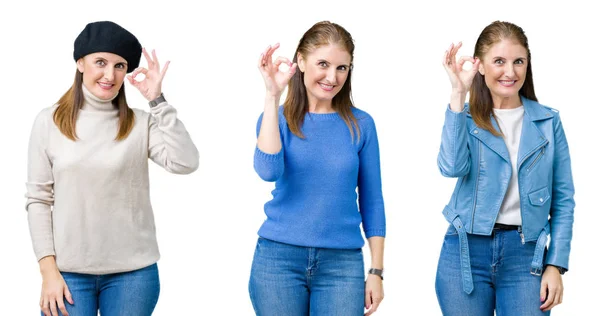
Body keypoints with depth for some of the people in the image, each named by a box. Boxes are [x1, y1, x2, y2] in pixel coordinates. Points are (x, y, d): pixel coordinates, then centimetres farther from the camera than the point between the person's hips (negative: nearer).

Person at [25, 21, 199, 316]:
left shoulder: (140, 123, 0)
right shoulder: (49, 122, 1)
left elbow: (185, 163, -14)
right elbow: (38, 200, 1)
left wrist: (157, 100, -12)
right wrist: (49, 271, -4)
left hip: (132, 272, 0)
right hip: (69, 272, 0)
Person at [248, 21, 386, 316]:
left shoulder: (361, 124, 3)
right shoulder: (277, 118, 2)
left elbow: (372, 202, 6)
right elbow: (268, 170, -18)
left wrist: (376, 270, 2)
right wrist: (272, 96, -18)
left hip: (342, 262, 0)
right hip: (278, 258, 0)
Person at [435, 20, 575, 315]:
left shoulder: (548, 121, 4)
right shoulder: (464, 118, 3)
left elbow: (562, 199, 5)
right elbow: (452, 167, -19)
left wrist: (556, 265, -3)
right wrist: (458, 95, -20)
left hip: (525, 254, 0)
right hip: (466, 252, 0)